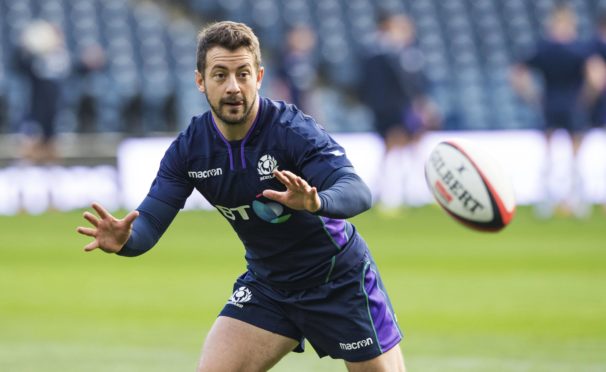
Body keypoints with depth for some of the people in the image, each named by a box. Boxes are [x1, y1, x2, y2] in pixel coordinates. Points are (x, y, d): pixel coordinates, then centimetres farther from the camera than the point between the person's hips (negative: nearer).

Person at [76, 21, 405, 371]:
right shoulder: (189, 149, -11)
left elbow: (358, 193, -37)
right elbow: (150, 221, -13)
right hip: (268, 285, 4)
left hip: (339, 281, -4)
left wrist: (315, 202, -60)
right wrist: (124, 238, -37)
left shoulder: (294, 129, -25)